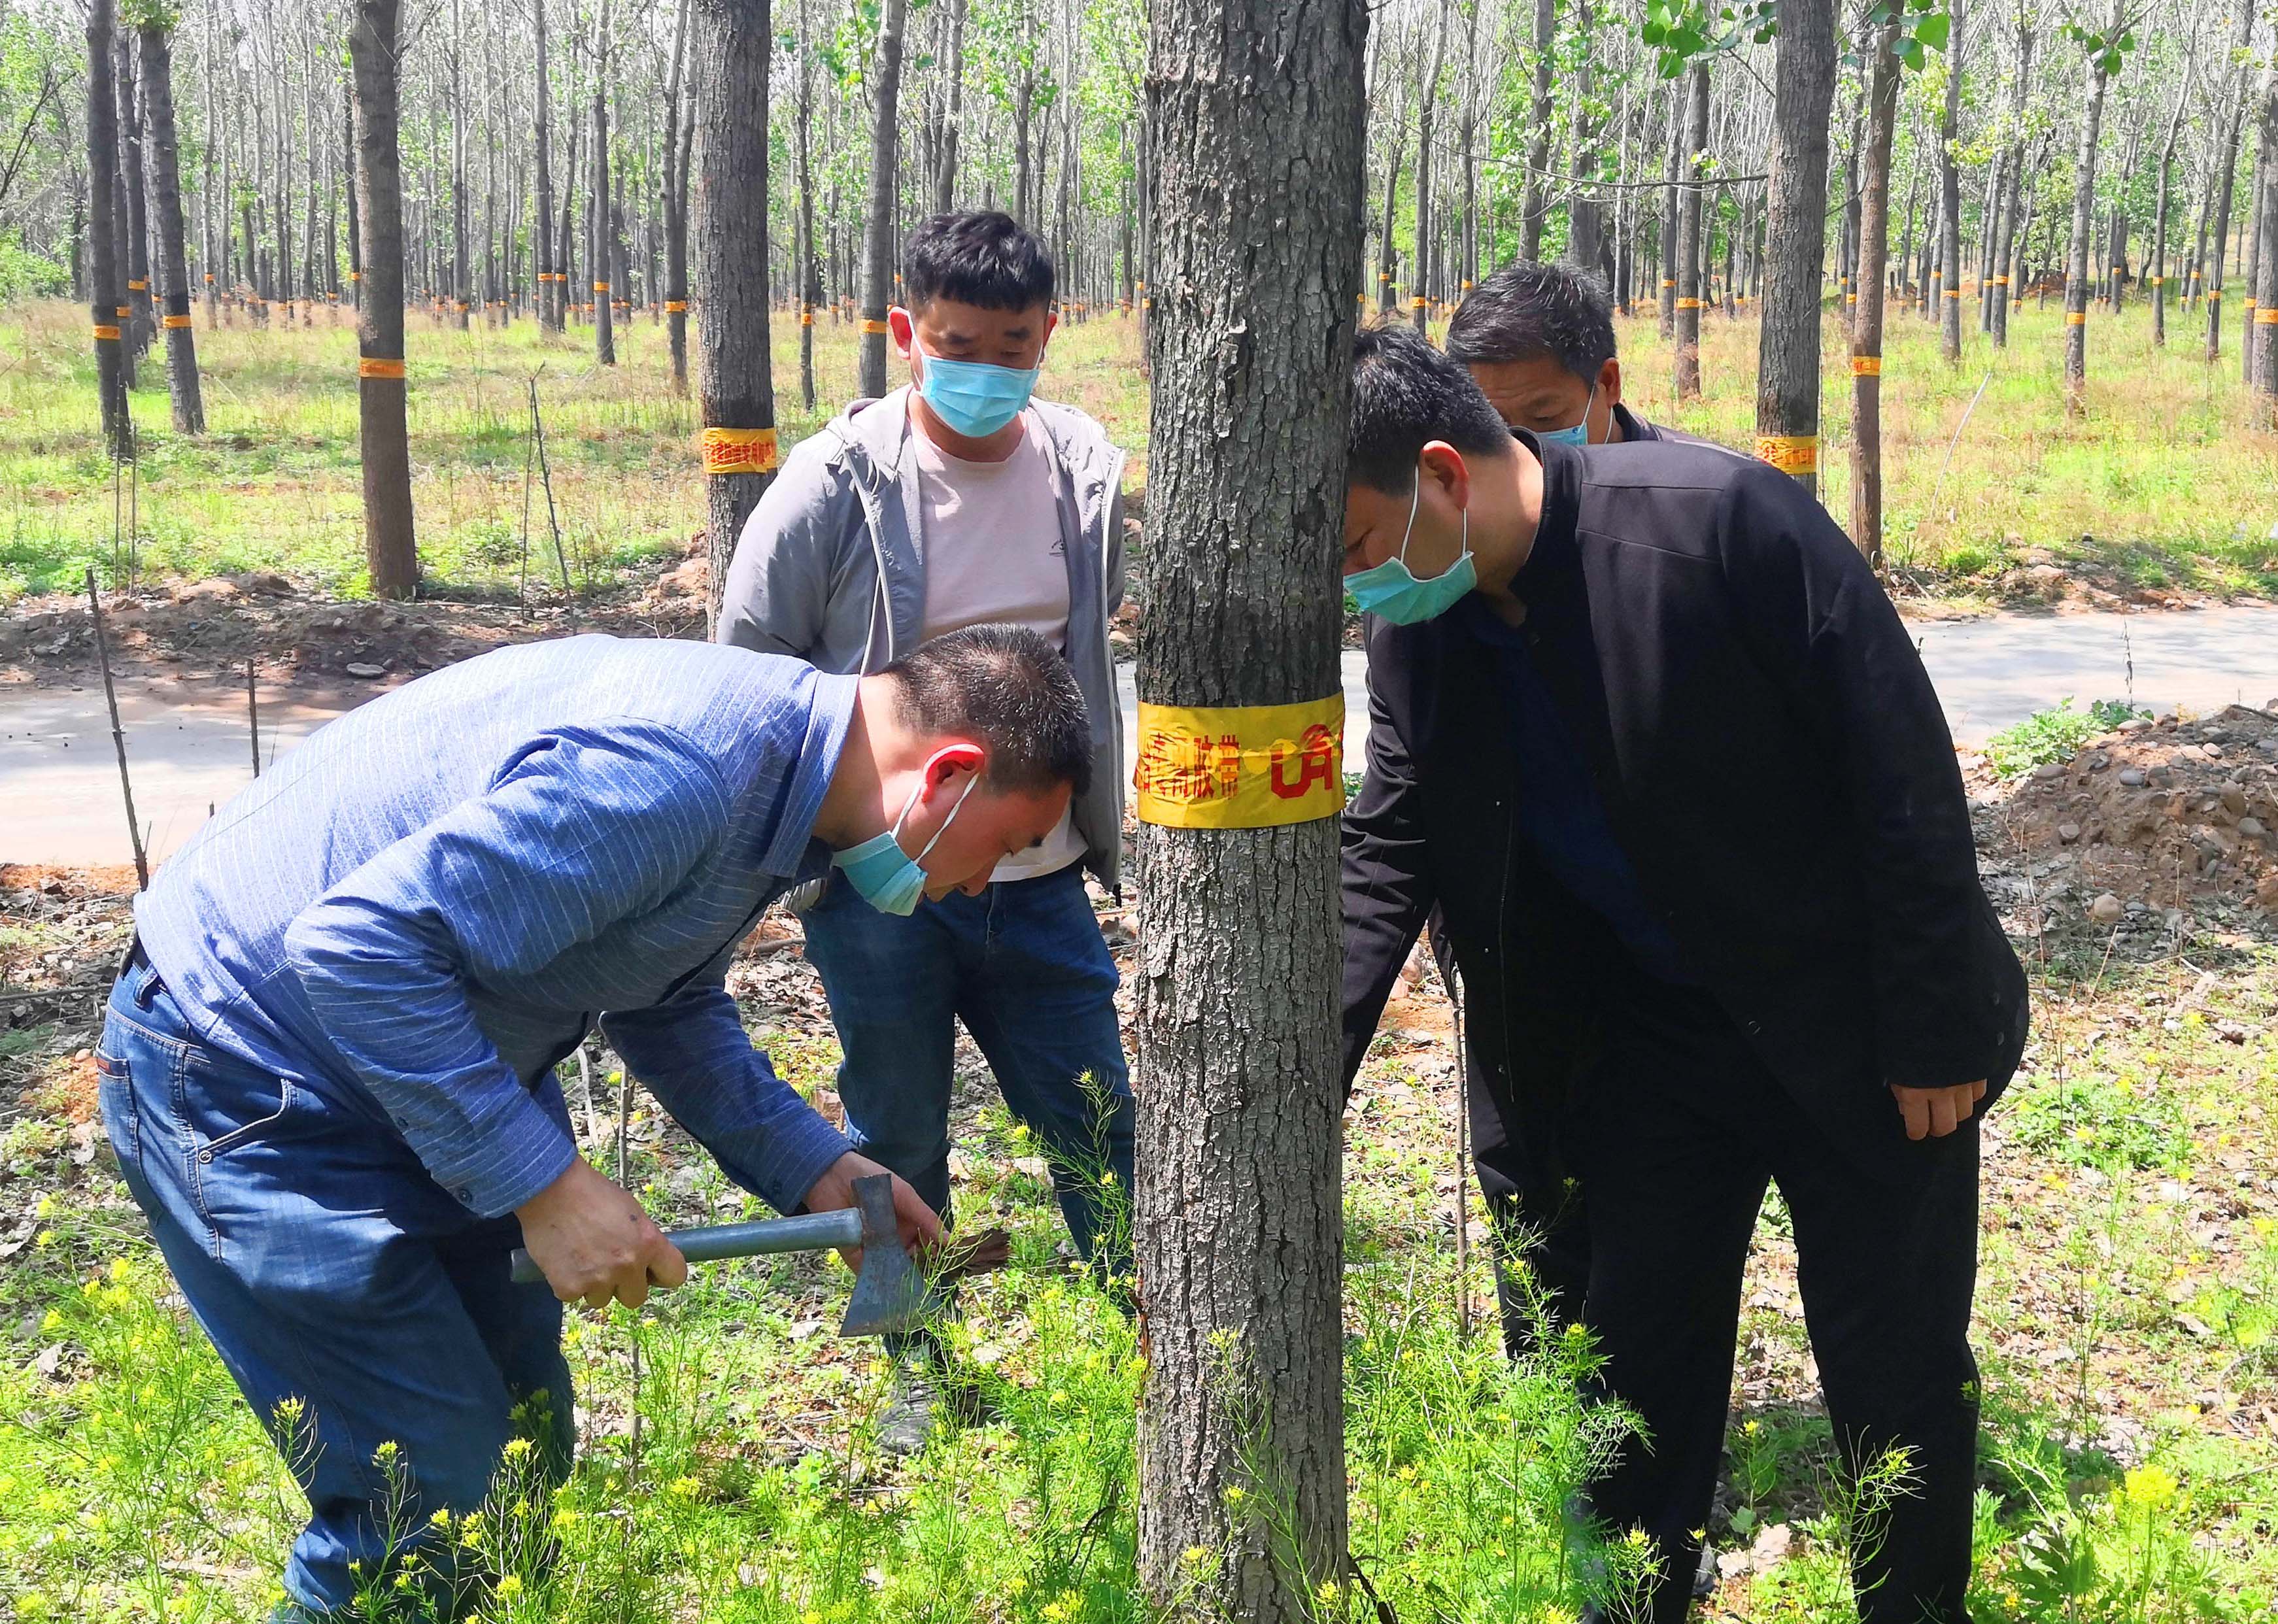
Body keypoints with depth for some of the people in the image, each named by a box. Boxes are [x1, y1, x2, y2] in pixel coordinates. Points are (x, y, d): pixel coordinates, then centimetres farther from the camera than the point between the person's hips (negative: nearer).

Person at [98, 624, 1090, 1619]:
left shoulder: (778, 759, 0)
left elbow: (669, 1006, 14)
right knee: (439, 1508, -7)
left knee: (524, 1437, 14)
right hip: (247, 1081, -9)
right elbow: (356, 948, -34)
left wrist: (814, 1170, 4)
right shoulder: (669, 778, -32)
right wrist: (547, 1183, -30)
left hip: (432, 1061, 10)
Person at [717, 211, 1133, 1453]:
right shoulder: (834, 483, -11)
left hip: (1038, 879, 3)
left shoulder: (1084, 471, 1)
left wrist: (1101, 828, 17)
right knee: (897, 1140, 11)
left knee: (1100, 1125, 8)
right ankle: (920, 1369, 31)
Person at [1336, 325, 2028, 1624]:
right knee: (1639, 1362, 12)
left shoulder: (1716, 516, -26)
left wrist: (1935, 1032, -16)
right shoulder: (1418, 635, -7)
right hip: (1649, 1037, 5)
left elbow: (1903, 769, -21)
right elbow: (1385, 857, 1)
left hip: (1851, 1027, -4)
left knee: (1899, 1374, 9)